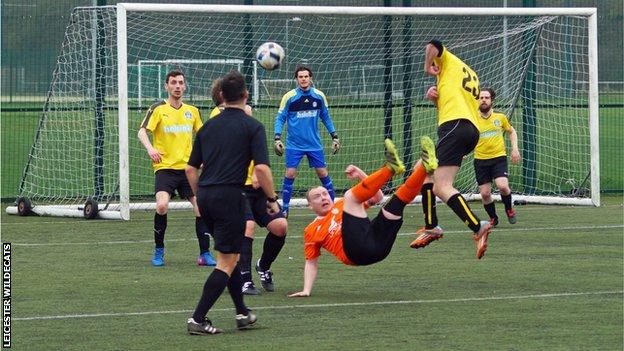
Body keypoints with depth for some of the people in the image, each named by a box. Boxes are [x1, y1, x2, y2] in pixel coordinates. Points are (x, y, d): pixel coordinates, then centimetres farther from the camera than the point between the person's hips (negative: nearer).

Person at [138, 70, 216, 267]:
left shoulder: (192, 111, 11)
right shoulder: (158, 109, -2)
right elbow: (142, 131, -11)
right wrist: (150, 148, -30)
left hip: (187, 168, 4)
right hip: (165, 167, -4)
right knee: (162, 205, -23)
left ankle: (205, 254, 4)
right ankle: (159, 251, -3)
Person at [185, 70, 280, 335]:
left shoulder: (208, 126, 13)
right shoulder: (252, 127, -4)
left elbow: (191, 168, 15)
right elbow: (261, 168, -13)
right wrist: (272, 199, -2)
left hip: (206, 195, 7)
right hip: (230, 196, -7)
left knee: (229, 255, 21)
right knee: (227, 262, -2)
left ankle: (242, 313, 26)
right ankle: (198, 319, -10)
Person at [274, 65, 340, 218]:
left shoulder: (319, 96, -1)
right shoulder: (289, 97, -8)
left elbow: (326, 117, 11)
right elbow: (280, 118, -3)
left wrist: (334, 136, 8)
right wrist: (277, 138, -14)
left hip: (314, 143, 2)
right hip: (294, 144, -2)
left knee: (323, 173, 2)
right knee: (290, 174, -6)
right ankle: (284, 208, 5)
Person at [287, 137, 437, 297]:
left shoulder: (342, 205, 32)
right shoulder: (311, 230, 24)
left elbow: (377, 197, 29)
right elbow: (311, 263, 21)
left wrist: (360, 175, 17)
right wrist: (306, 290, 6)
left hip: (378, 243, 4)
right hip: (356, 252, -4)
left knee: (401, 196, -3)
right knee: (351, 196, -14)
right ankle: (390, 167, -24)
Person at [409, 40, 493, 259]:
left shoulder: (448, 61, 10)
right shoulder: (471, 76, 31)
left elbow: (433, 46, -11)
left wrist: (427, 67, 5)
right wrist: (437, 98, 14)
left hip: (455, 125, -9)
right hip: (472, 128, 9)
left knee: (442, 188, -18)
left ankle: (478, 227, -34)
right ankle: (430, 228, 22)